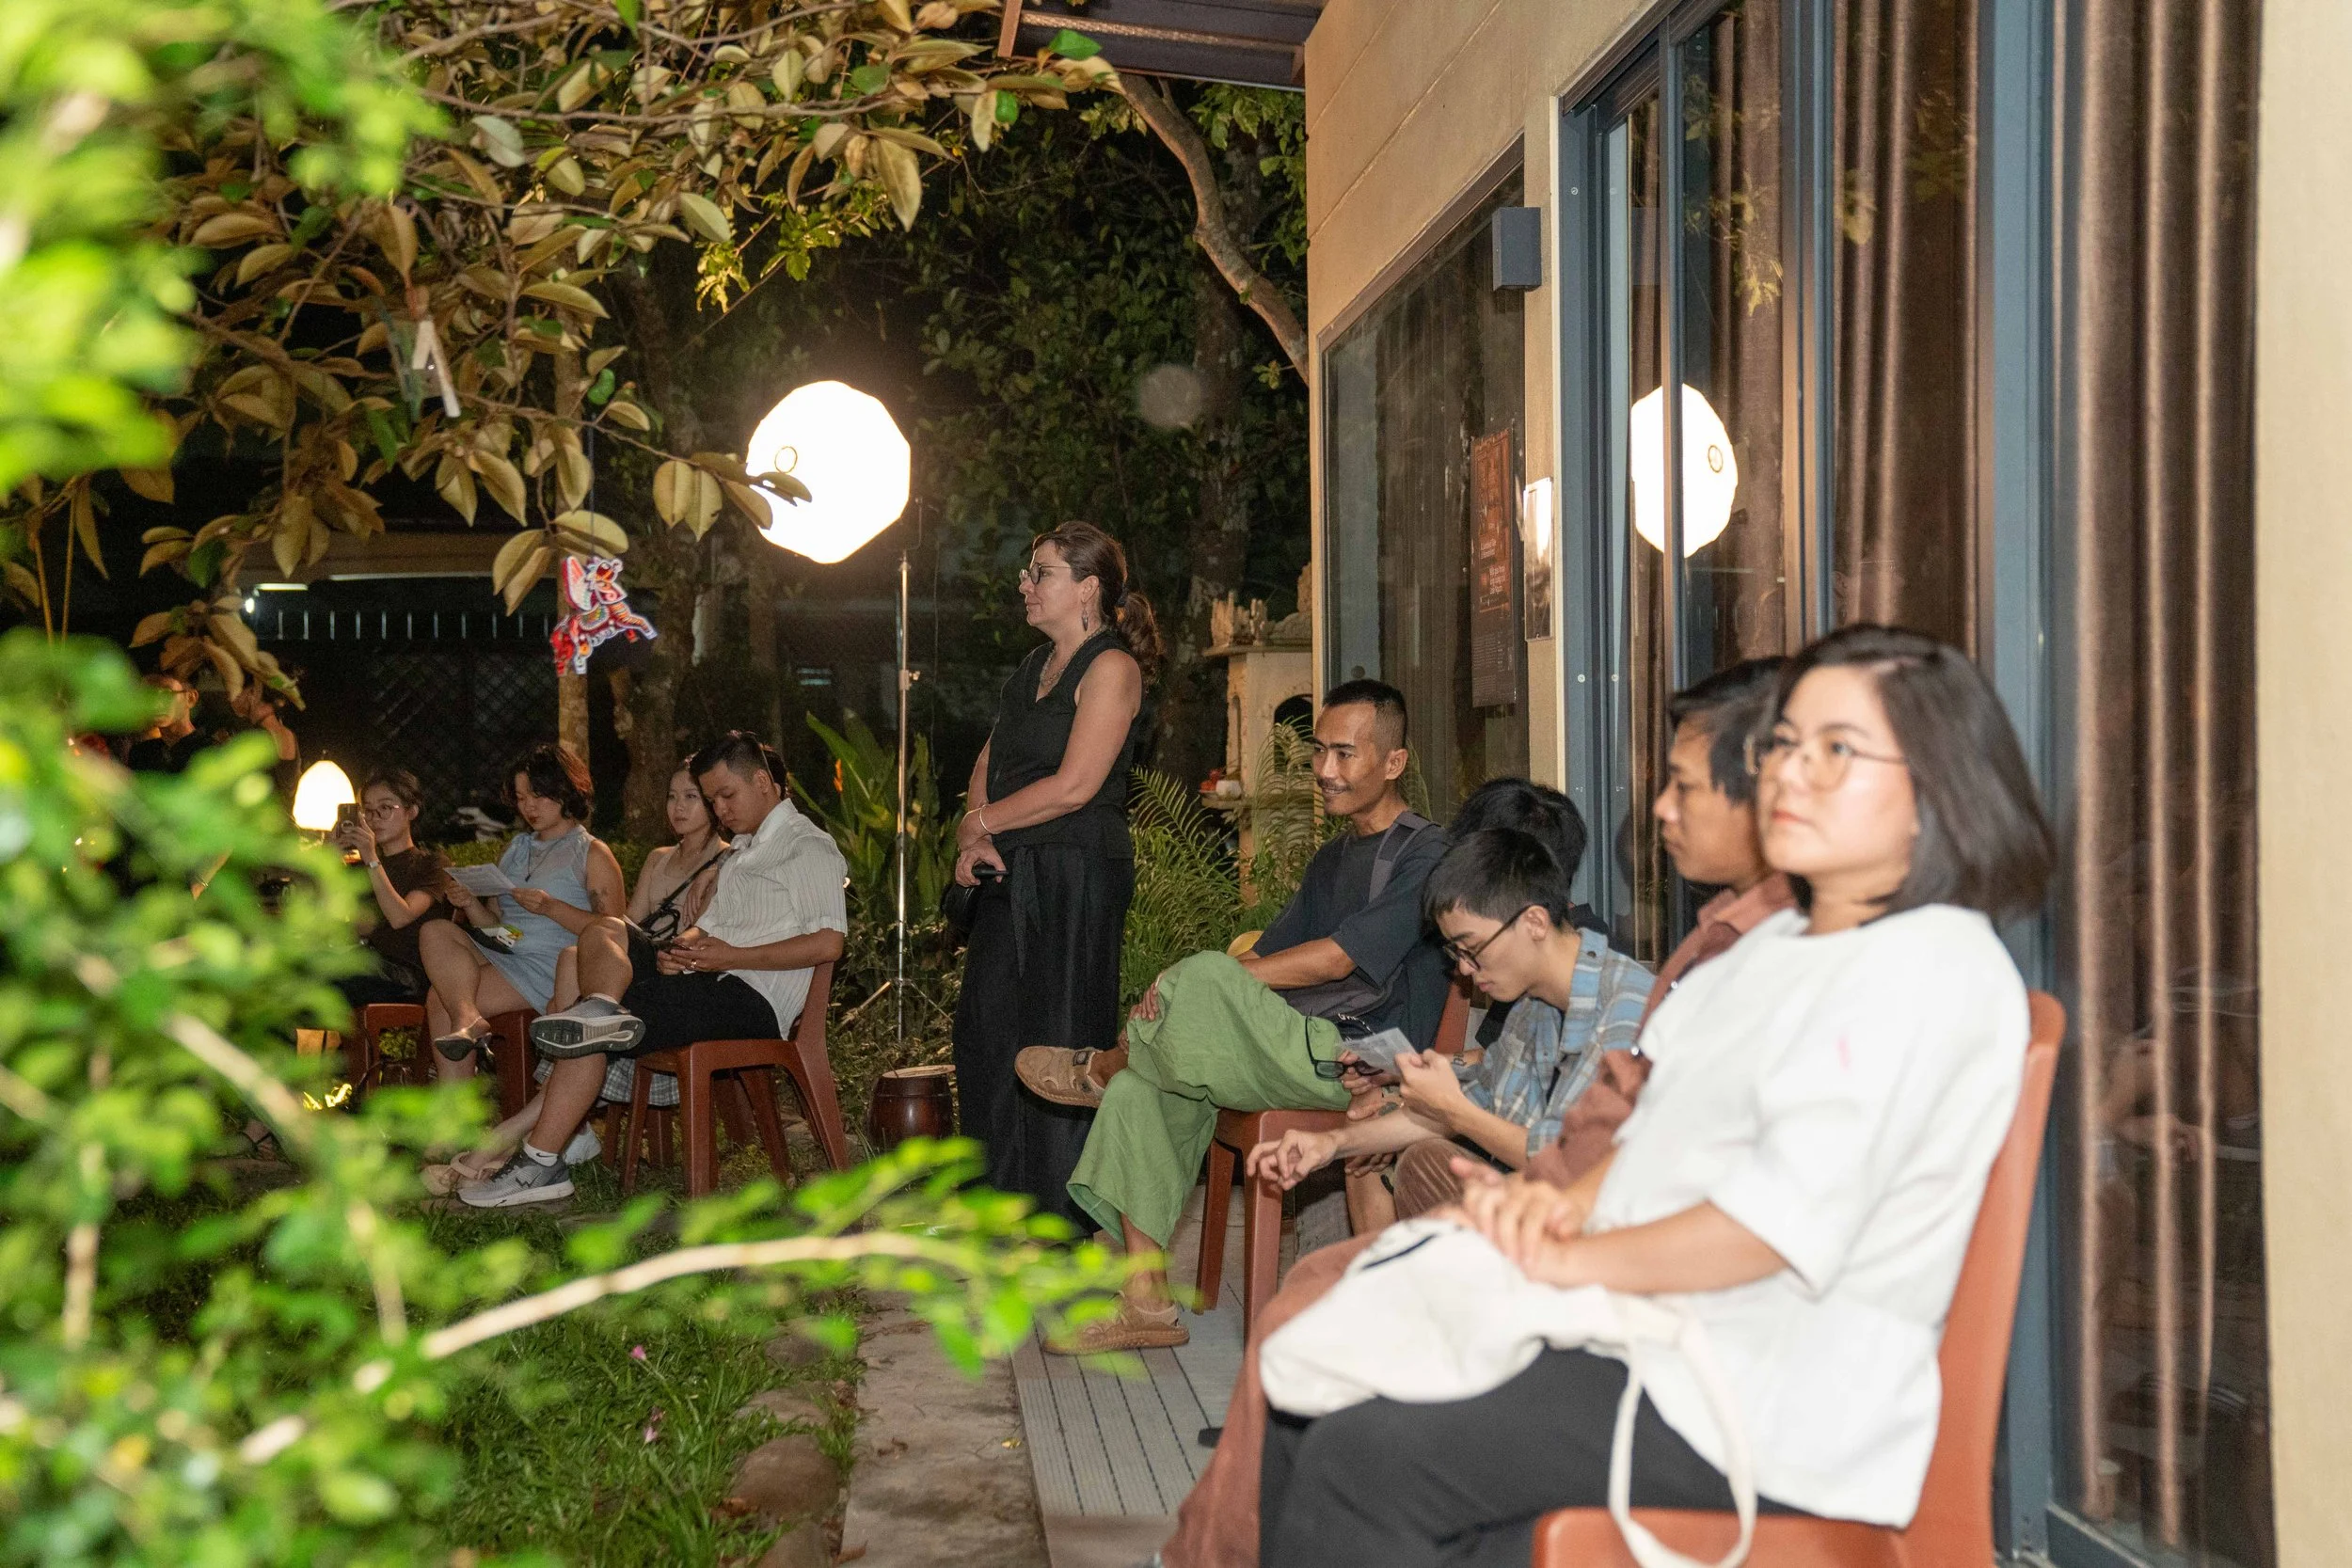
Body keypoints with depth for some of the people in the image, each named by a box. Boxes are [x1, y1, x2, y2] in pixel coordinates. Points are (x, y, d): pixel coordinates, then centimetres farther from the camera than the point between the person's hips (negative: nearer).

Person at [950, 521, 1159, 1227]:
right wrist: (973, 837, -1)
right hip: (1011, 876, 9)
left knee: (1059, 1038, -5)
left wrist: (980, 820, -5)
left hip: (1077, 874, -9)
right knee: (985, 1030, 10)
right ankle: (1000, 1201, 21)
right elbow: (989, 761, 18)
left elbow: (1073, 787, -16)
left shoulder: (1111, 668, -9)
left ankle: (1066, 1212, 4)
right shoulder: (1034, 666, 19)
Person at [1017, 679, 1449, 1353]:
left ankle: (1102, 1068, 3)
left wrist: (1205, 982, -15)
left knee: (1204, 979, -29)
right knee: (1141, 1090, -6)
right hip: (1300, 1051, 9)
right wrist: (1179, 991, -2)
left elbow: (1335, 958, -16)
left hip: (1363, 1062, -9)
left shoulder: (1424, 855, -6)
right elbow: (1271, 955, 17)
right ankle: (1147, 1302, -5)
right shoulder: (1332, 859, 23)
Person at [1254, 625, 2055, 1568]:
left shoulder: (1930, 969, -13)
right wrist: (1569, 1202, 1)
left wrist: (1572, 1260, -13)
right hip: (1652, 1327, 10)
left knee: (1365, 1457, -21)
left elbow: (1785, 1219, -22)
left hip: (1776, 1400, -10)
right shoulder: (1774, 947, 19)